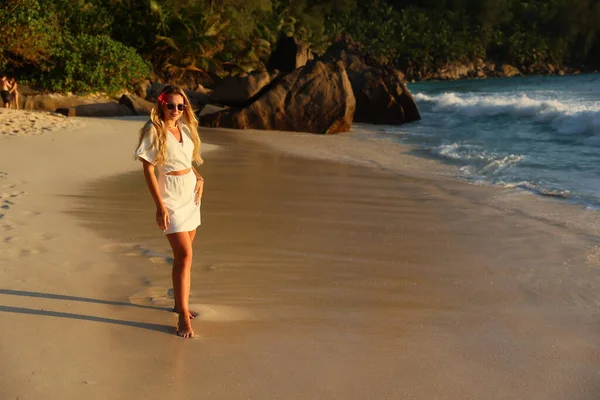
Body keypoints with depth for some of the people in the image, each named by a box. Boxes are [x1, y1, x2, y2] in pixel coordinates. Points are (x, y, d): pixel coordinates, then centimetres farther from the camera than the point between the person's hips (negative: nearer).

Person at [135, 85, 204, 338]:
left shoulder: (185, 128, 9)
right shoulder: (154, 131, -11)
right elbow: (148, 169, -13)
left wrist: (199, 178, 2)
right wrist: (160, 206, -18)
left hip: (191, 192, 7)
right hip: (170, 196, -7)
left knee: (183, 254, 14)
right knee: (184, 255, -13)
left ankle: (180, 303, 29)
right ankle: (183, 317, -9)